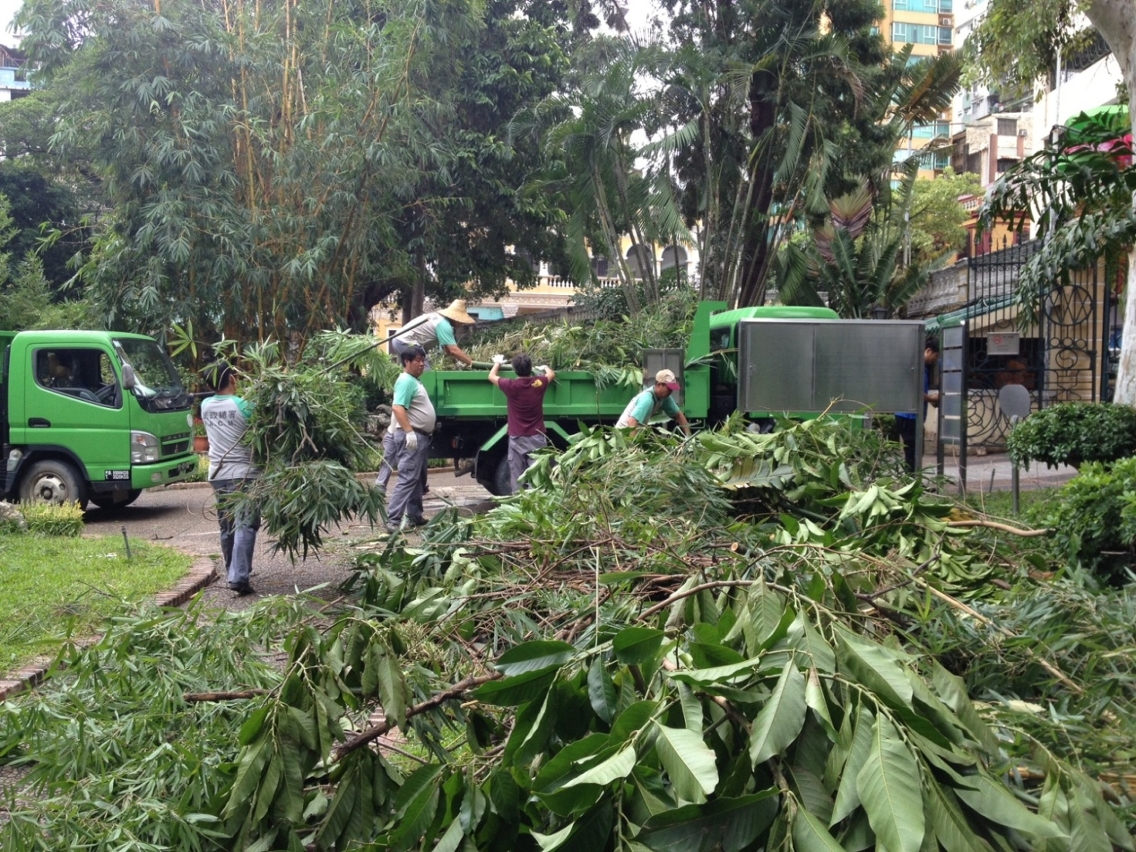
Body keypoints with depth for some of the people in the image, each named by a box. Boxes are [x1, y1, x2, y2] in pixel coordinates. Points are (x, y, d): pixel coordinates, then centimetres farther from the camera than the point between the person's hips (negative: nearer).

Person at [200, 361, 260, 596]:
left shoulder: (205, 406, 6)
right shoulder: (243, 406, -12)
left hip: (217, 474, 6)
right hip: (243, 473, -6)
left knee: (227, 528, 15)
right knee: (245, 527, -6)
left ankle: (234, 574, 25)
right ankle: (239, 577, -15)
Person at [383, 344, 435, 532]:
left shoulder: (415, 381, 17)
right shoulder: (406, 381, -14)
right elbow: (397, 407, -26)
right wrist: (409, 432, -32)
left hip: (421, 436, 11)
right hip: (412, 437, -11)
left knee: (419, 479, 16)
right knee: (407, 479, -14)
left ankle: (415, 515, 24)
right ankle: (393, 521, -17)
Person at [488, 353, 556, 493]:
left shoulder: (510, 386, -10)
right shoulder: (539, 383, -5)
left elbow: (491, 376, 9)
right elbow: (552, 374, 18)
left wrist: (497, 363, 28)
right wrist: (544, 367, 40)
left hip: (517, 438, -1)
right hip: (537, 437, 1)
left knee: (516, 476, 4)